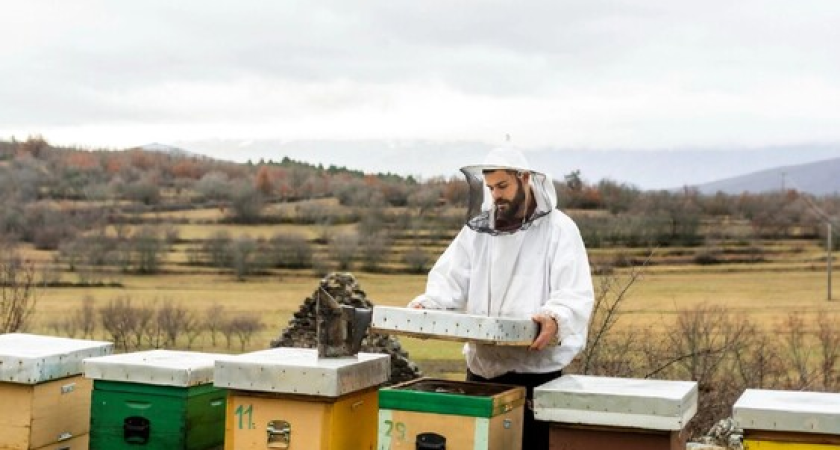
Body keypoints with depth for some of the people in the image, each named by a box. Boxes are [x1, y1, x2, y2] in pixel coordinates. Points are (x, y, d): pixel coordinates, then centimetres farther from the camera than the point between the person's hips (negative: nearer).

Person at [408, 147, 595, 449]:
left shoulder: (558, 229, -3)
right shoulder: (477, 229, 11)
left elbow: (576, 294, -13)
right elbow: (450, 282, 7)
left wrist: (555, 319, -34)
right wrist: (426, 305, -14)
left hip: (536, 368, -4)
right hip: (482, 366, 5)